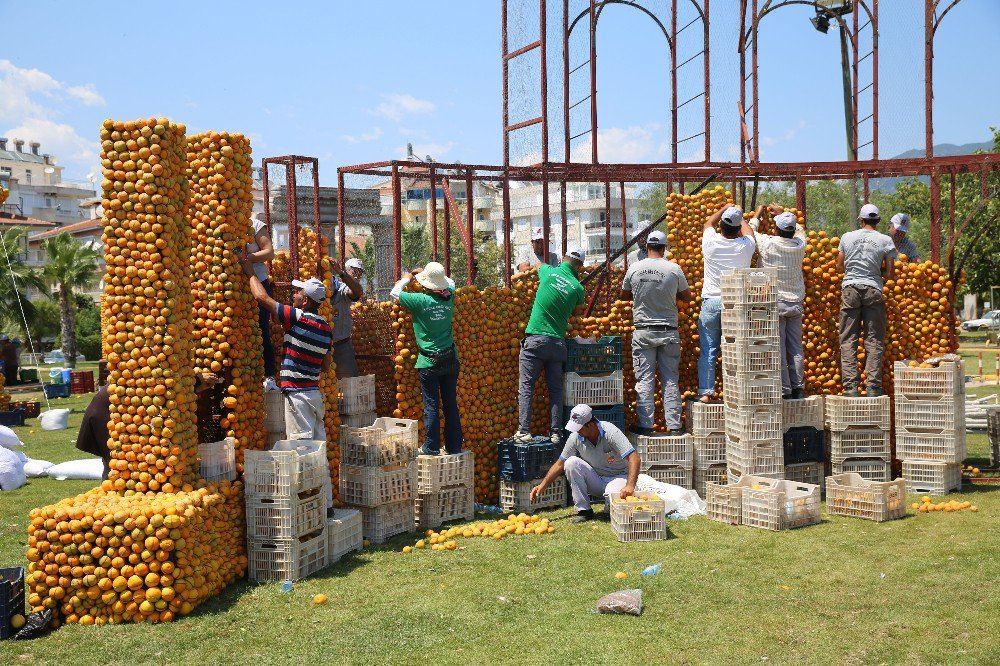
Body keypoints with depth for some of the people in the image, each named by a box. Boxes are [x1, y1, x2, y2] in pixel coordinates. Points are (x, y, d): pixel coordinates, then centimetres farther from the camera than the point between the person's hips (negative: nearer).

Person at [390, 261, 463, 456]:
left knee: (431, 405, 2)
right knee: (451, 404, 9)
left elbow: (394, 293, 1)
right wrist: (425, 273, 27)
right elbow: (451, 282, 23)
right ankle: (454, 445, 16)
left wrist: (407, 278, 18)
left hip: (428, 363, -4)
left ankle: (431, 447, 8)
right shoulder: (449, 297, -2)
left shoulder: (420, 300, -14)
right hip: (450, 359, 4)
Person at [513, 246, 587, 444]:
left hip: (535, 340, -2)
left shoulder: (549, 272, 1)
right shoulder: (577, 288, 1)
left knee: (526, 387, 0)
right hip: (558, 342, 2)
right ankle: (555, 432, 8)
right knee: (556, 389, 10)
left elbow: (539, 266, 25)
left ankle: (524, 431, -5)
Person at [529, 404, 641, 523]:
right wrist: (542, 486, -8)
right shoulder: (575, 437, -11)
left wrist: (630, 486, -43)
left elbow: (634, 458, -29)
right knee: (571, 462, -23)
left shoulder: (610, 432, -23)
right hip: (595, 480, 4)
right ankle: (583, 510, -14)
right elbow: (560, 464, 0)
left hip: (617, 477, -4)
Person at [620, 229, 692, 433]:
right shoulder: (674, 269, -5)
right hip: (669, 331, 0)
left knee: (644, 380, 3)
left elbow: (624, 296, 11)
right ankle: (673, 425, 8)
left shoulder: (634, 268, -3)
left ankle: (645, 425, 2)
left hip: (643, 331, 0)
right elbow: (687, 296, 7)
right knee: (670, 379, 6)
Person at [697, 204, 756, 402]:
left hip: (711, 302, 0)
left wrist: (724, 209, 35)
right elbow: (748, 231, 21)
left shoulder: (711, 242, -4)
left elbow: (708, 222, 19)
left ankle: (705, 392, 3)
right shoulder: (746, 246, -4)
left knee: (708, 350, 3)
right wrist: (740, 216, 40)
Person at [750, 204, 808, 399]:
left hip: (775, 303, -4)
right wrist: (782, 213, 36)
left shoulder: (768, 244, -12)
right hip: (796, 303, 4)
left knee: (778, 349, -3)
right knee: (796, 348, 8)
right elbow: (799, 229, 24)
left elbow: (751, 231, 8)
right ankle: (798, 389, 10)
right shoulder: (800, 245, 0)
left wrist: (757, 214, 26)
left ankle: (785, 390, -5)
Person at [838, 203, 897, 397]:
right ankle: (873, 386, 0)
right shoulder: (885, 241, 3)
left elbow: (840, 267, 14)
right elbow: (889, 274, 3)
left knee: (848, 339, 2)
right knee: (874, 340, 4)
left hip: (850, 288, 1)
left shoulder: (847, 237, 7)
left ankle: (850, 386, -5)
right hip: (873, 290, -1)